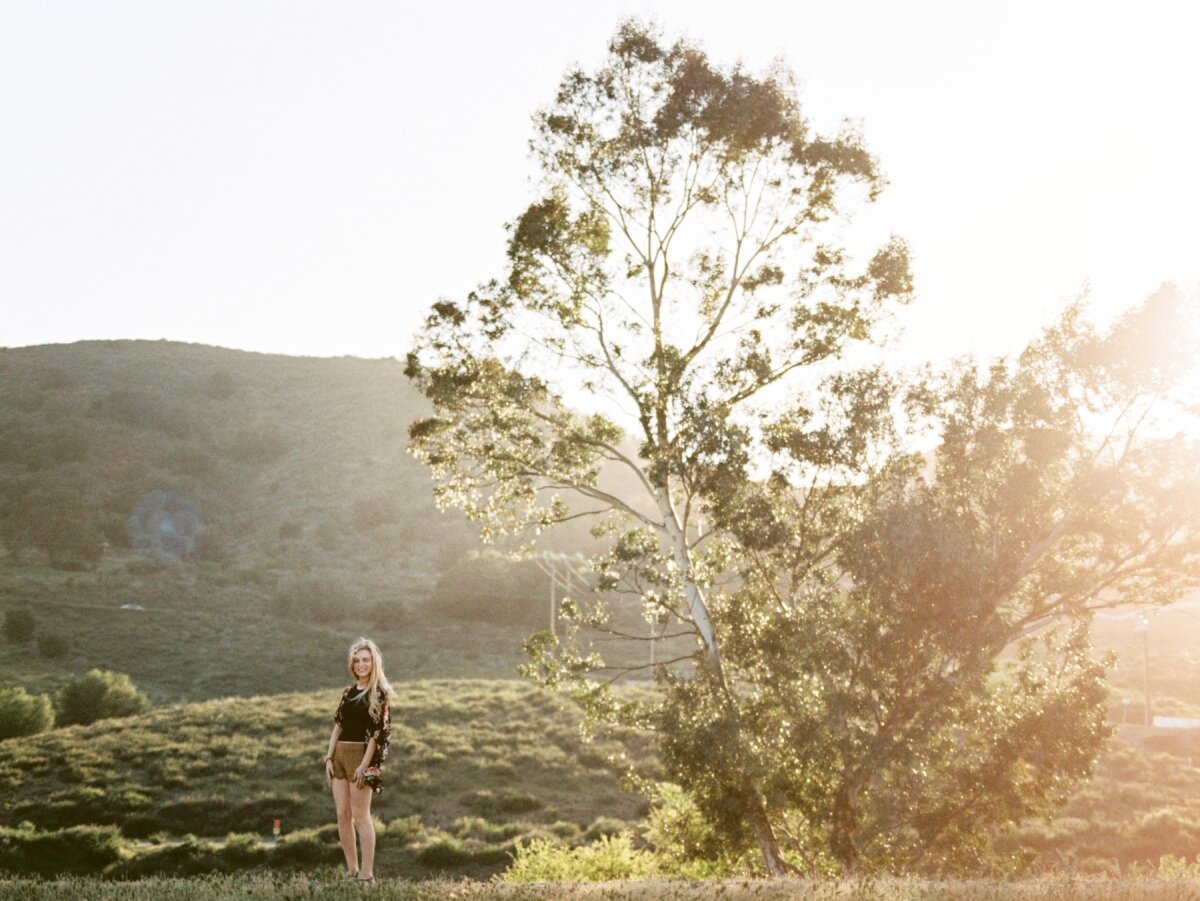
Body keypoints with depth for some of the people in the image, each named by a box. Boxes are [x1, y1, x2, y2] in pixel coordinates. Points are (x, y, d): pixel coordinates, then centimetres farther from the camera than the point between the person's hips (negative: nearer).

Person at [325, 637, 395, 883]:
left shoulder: (379, 693, -6)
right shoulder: (349, 691, 14)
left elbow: (377, 732, -11)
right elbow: (338, 725, 14)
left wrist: (365, 764, -16)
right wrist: (329, 757, 6)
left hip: (361, 753, -7)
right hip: (340, 754, 7)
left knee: (360, 814, -5)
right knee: (342, 815, 5)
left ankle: (367, 873, -1)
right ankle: (351, 870, 13)